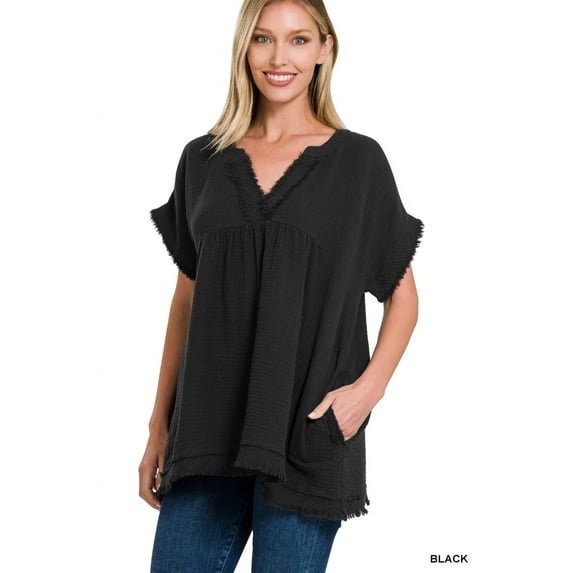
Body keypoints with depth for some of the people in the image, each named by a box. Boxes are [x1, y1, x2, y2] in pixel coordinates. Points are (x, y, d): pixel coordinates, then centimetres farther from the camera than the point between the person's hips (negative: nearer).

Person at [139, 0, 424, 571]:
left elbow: (403, 295, 5)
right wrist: (160, 425, 11)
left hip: (310, 424, -2)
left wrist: (368, 386, -11)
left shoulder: (357, 160, 1)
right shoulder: (203, 159, 9)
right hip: (209, 428, 3)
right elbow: (187, 298, 12)